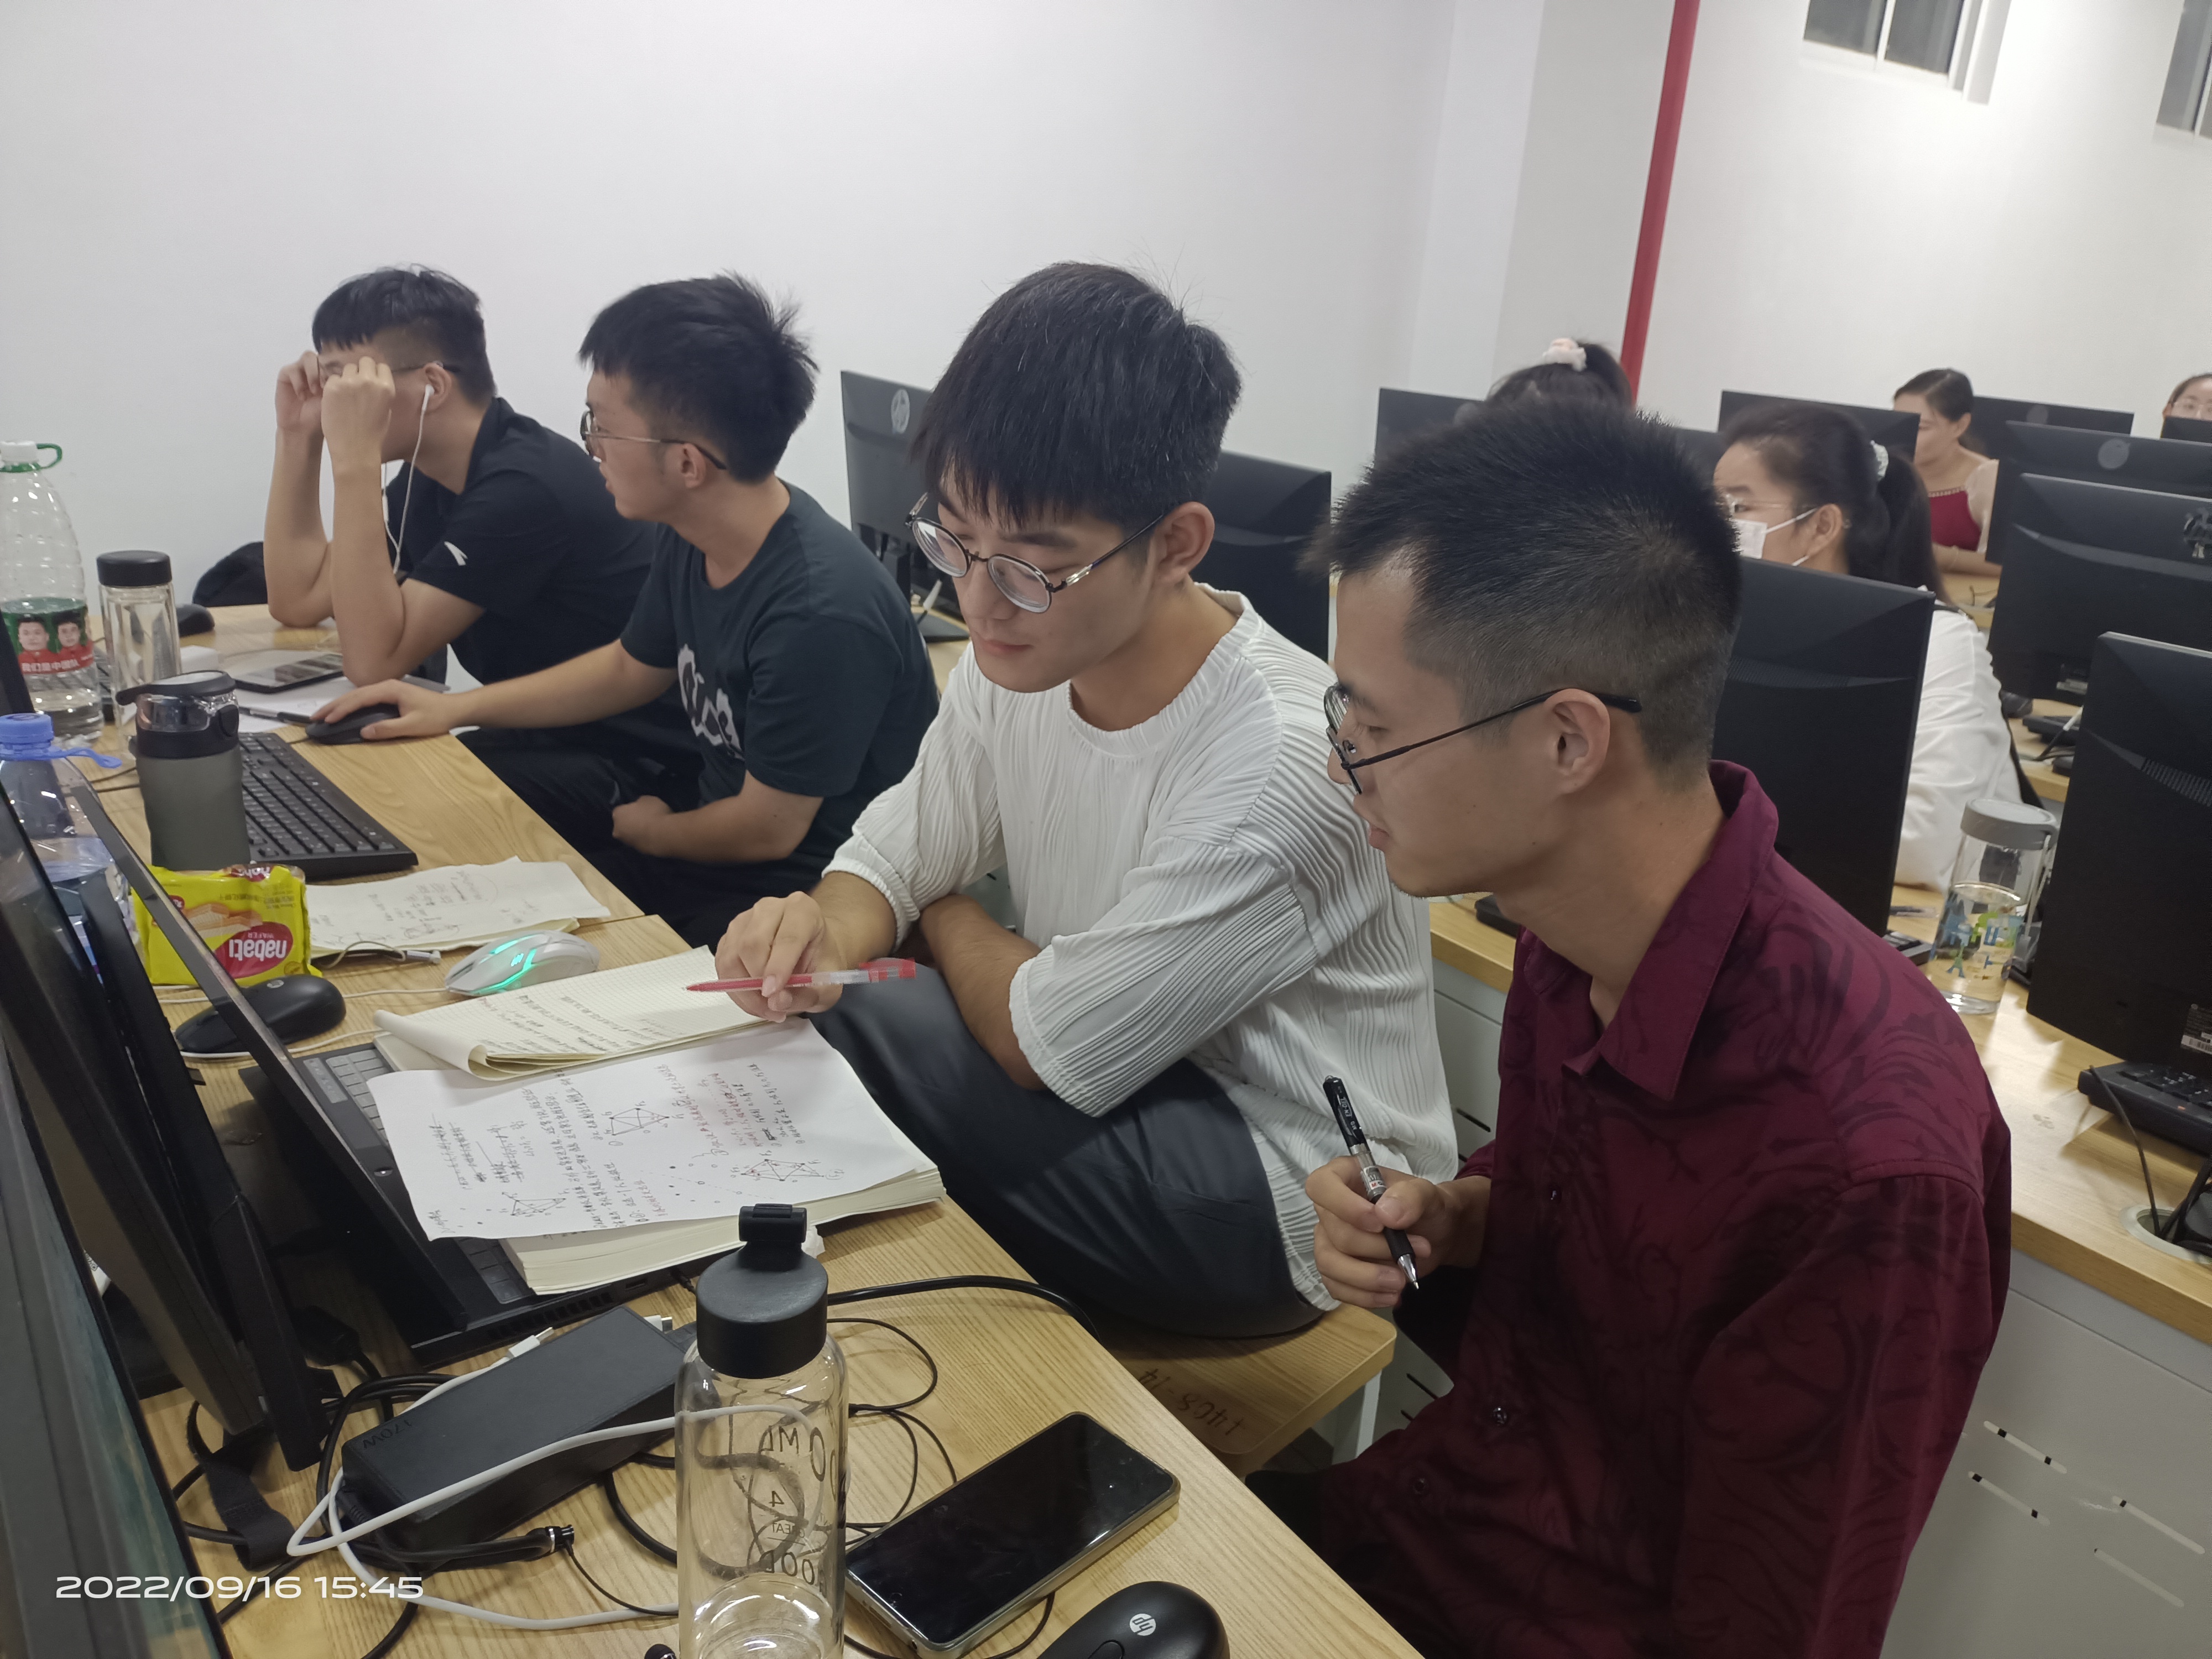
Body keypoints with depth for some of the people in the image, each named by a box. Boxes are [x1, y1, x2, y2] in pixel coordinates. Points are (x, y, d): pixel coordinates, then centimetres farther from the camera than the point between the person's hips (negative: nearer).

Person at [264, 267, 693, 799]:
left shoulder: (525, 486, -23)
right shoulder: (429, 476, 7)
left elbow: (373, 661, -25)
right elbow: (298, 601, 10)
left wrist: (354, 457, -27)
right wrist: (298, 436, 3)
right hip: (545, 740, 9)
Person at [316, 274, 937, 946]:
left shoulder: (819, 612, -33)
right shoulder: (690, 538, -5)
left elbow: (768, 830, -21)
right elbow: (629, 668, 17)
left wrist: (648, 831, -1)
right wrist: (453, 708, 16)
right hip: (723, 805, 9)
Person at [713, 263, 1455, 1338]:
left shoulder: (1279, 767, -31)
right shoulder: (1018, 661, -8)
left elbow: (1046, 1044, -22)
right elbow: (896, 852, 3)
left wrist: (945, 918, -3)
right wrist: (827, 927, -20)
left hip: (1291, 1202, -7)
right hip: (1125, 1080, 7)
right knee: (800, 1002, -9)